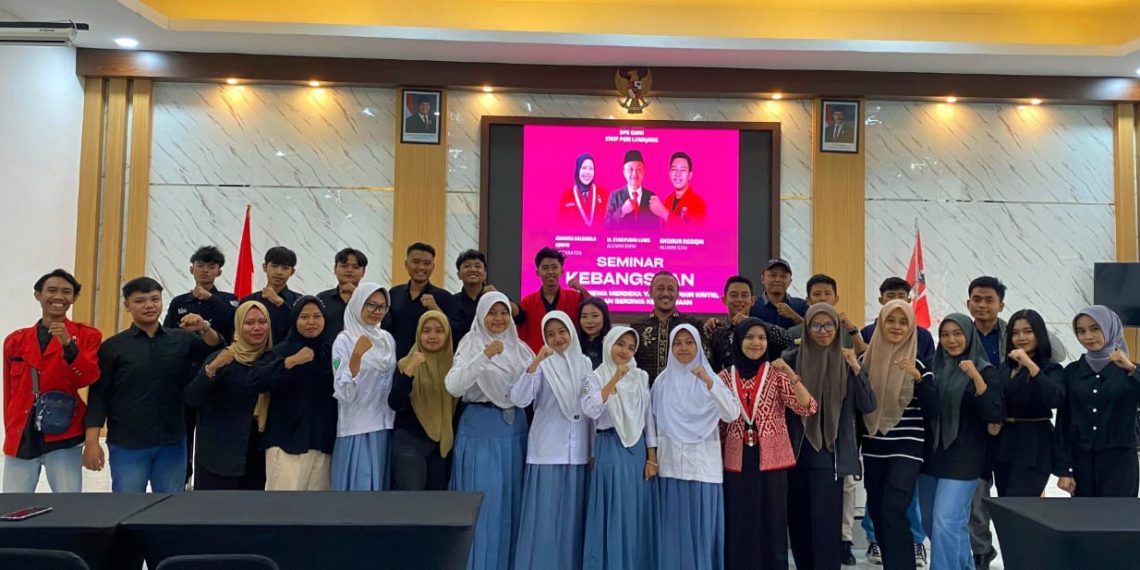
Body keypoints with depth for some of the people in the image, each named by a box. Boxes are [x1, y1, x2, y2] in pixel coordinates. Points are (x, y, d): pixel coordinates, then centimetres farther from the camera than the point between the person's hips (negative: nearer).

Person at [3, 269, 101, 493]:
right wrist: (10, 432, 15)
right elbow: (10, 392, 15)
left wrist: (68, 344, -23)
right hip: (21, 437, 3)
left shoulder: (87, 335, 2)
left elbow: (89, 378, -11)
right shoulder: (15, 340, 10)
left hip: (63, 437, -3)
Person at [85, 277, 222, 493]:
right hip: (127, 446, -2)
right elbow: (98, 396, -1)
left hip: (172, 444, 2)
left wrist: (205, 329, -27)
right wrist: (92, 442, -8)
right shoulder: (113, 347, 0)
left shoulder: (182, 339, 6)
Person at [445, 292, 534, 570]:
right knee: (482, 498, -1)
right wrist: (485, 356, -28)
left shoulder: (520, 348, 8)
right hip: (480, 428, -4)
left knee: (510, 498, 10)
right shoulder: (472, 344, -5)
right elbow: (453, 386, -20)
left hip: (513, 427, 4)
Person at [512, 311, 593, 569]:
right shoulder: (542, 365, -3)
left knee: (572, 514, 9)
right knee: (545, 514, -1)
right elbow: (519, 399, -18)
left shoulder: (585, 363, 8)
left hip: (577, 450, 3)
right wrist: (535, 362, -26)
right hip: (547, 450, -3)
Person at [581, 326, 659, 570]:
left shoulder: (641, 377, 8)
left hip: (638, 449, 4)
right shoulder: (597, 377, -3)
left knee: (638, 512, 7)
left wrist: (652, 458, 4)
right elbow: (590, 411, -20)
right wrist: (614, 380, -23)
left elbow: (648, 418, 9)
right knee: (612, 513, -1)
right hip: (610, 450, -3)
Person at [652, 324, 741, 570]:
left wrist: (709, 383, -25)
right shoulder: (662, 381, 6)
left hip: (703, 462, -1)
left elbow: (732, 414, -14)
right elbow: (655, 422, 10)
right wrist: (653, 457, 6)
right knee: (675, 524, 4)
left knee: (703, 523, 1)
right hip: (672, 462, 2)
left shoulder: (711, 377, 0)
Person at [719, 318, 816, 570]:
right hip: (737, 462, 1)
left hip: (771, 460, -1)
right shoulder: (725, 377, 4)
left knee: (772, 523, 4)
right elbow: (718, 421, 9)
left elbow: (808, 408, -11)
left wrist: (792, 376, -24)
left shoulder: (777, 375, 0)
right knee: (740, 525, 6)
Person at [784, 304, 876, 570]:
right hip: (797, 450, 1)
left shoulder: (847, 361, 2)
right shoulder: (792, 359, 0)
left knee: (825, 521, -5)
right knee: (798, 518, 9)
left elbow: (868, 406, -4)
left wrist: (857, 371, -16)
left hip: (831, 452, -1)